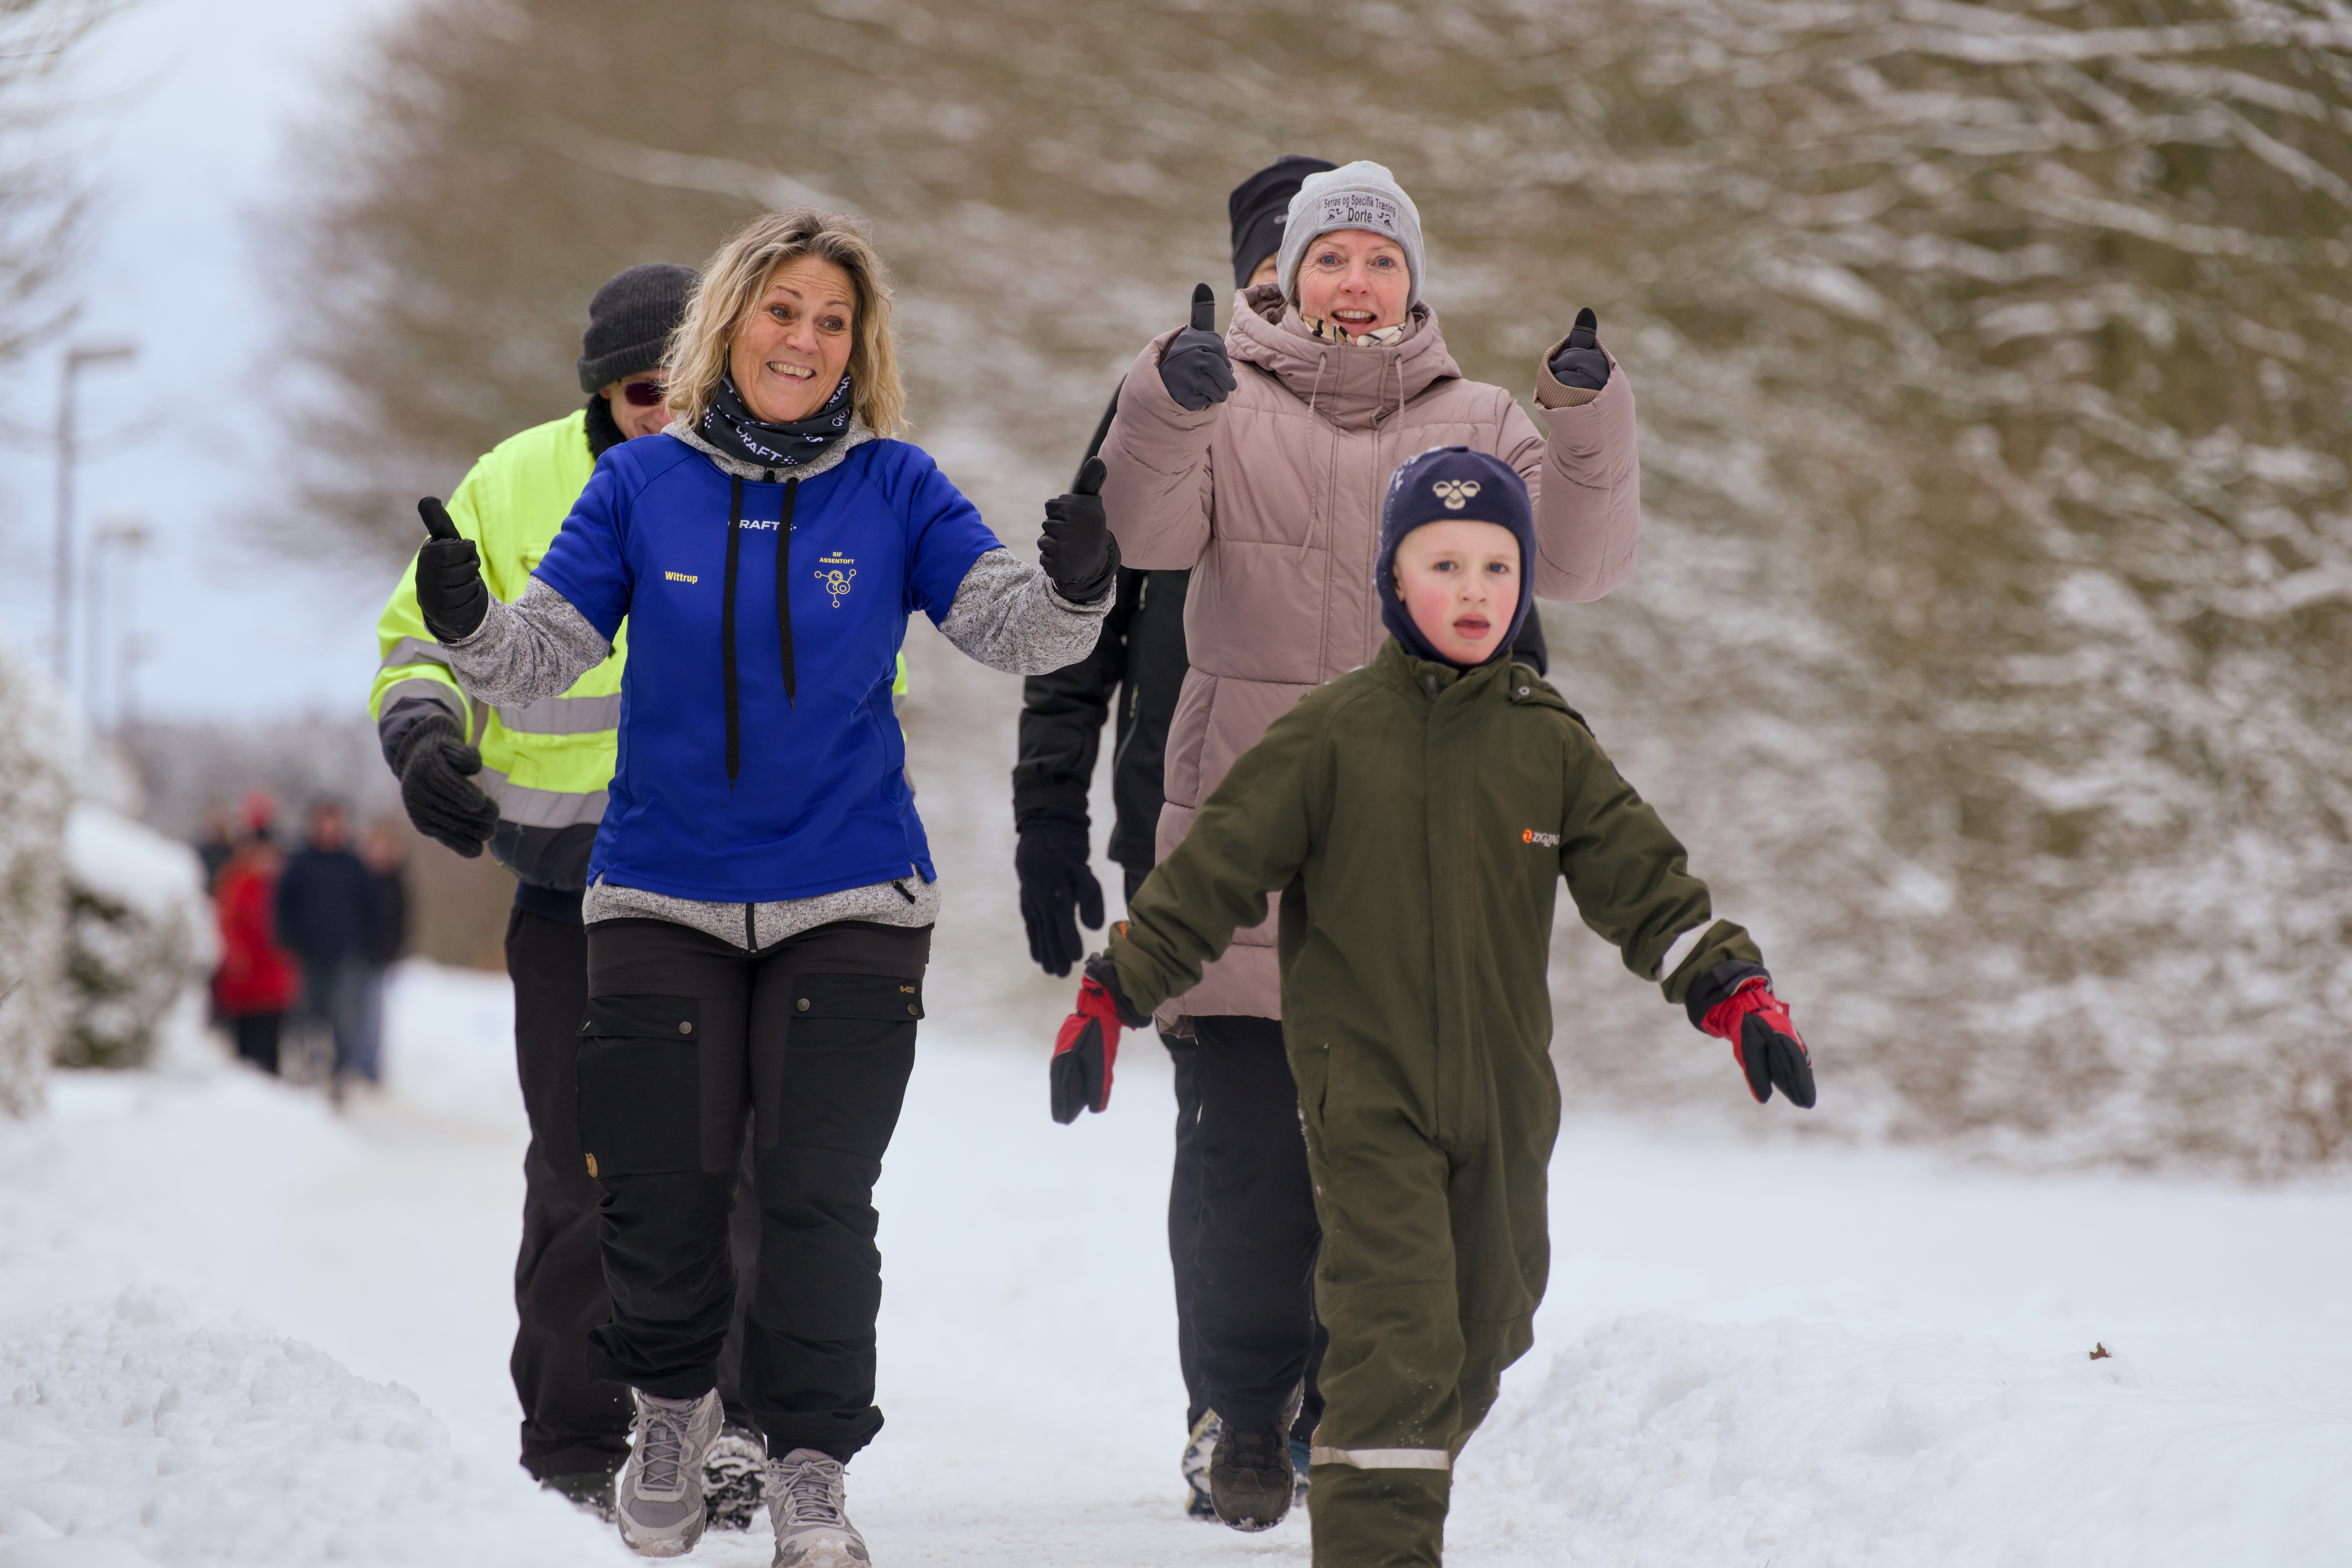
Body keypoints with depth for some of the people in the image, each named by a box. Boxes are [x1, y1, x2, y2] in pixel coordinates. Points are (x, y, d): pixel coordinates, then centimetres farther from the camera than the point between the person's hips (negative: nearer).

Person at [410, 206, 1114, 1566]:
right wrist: (466, 626, -24)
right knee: (661, 1187, 2)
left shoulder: (895, 487, 0)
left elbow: (1011, 627, -11)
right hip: (663, 898, 1)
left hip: (849, 902, -1)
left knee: (819, 1196, -4)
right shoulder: (644, 484, 1)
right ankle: (672, 1406, 31)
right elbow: (543, 655, -2)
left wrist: (1074, 588, -33)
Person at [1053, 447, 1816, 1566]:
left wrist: (1735, 994, -4)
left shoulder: (1551, 747, 5)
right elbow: (1211, 872, -3)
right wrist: (1112, 997, -6)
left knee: (1483, 1334, 14)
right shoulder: (1329, 738, -5)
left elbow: (1644, 883, 6)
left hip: (1504, 1097, 4)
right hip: (1366, 1095, -4)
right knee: (1399, 1335, -16)